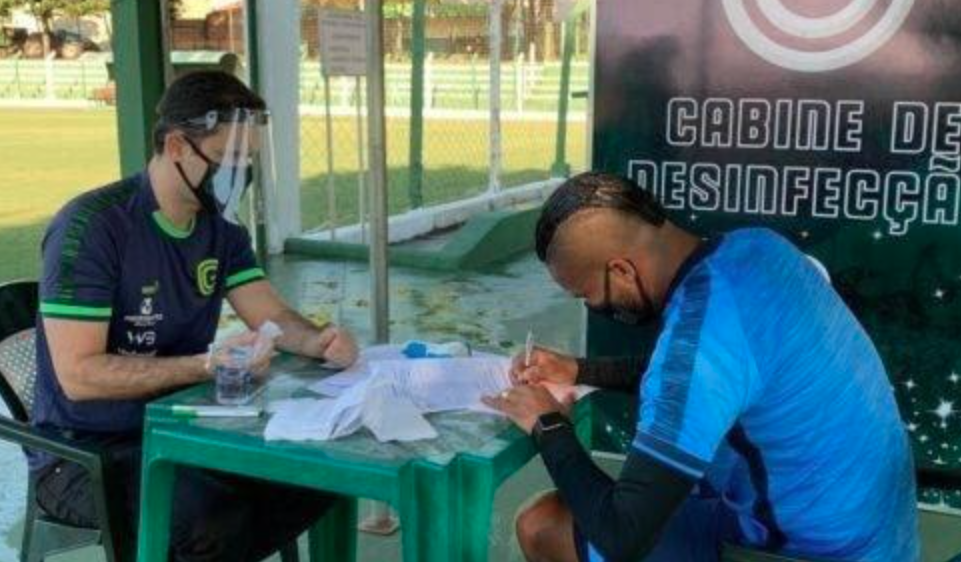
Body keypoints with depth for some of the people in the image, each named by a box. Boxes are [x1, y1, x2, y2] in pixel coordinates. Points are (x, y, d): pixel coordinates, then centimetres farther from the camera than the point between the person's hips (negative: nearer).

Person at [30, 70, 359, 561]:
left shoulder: (220, 226, 4)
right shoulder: (90, 227, -19)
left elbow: (272, 317, 4)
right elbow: (78, 375, -23)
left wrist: (316, 341, -19)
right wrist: (208, 366, -29)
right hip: (83, 454, -7)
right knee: (216, 514, -34)